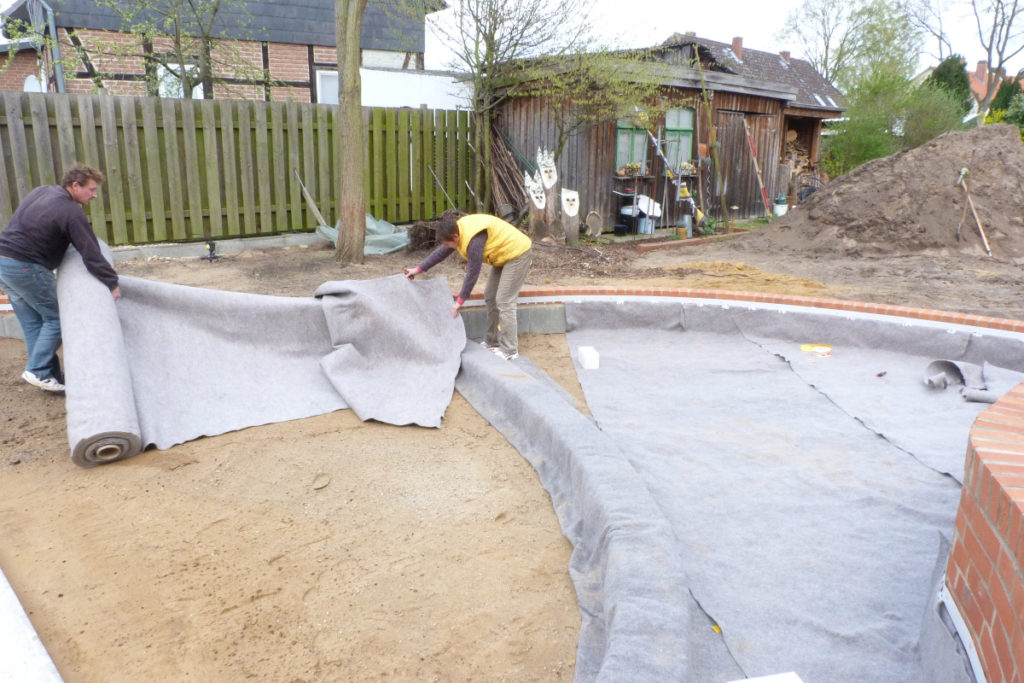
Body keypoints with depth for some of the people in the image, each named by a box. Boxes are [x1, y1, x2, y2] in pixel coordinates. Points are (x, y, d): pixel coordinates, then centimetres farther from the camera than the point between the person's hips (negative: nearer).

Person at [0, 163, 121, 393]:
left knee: (33, 323, 12)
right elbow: (91, 255, -18)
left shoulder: (41, 191, 14)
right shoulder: (71, 211, -14)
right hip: (26, 268, -9)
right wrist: (112, 283, -12)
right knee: (55, 318, 2)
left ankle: (48, 374, 17)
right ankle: (38, 371, 1)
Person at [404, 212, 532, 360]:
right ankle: (492, 342, 23)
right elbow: (440, 252, 11)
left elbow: (473, 273, -27)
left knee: (504, 301, -11)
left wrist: (460, 300, -19)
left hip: (518, 253, -10)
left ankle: (509, 351, -6)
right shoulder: (458, 230, -2)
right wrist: (418, 269, 14)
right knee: (490, 297, 13)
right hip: (504, 255, 10)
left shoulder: (474, 240, -31)